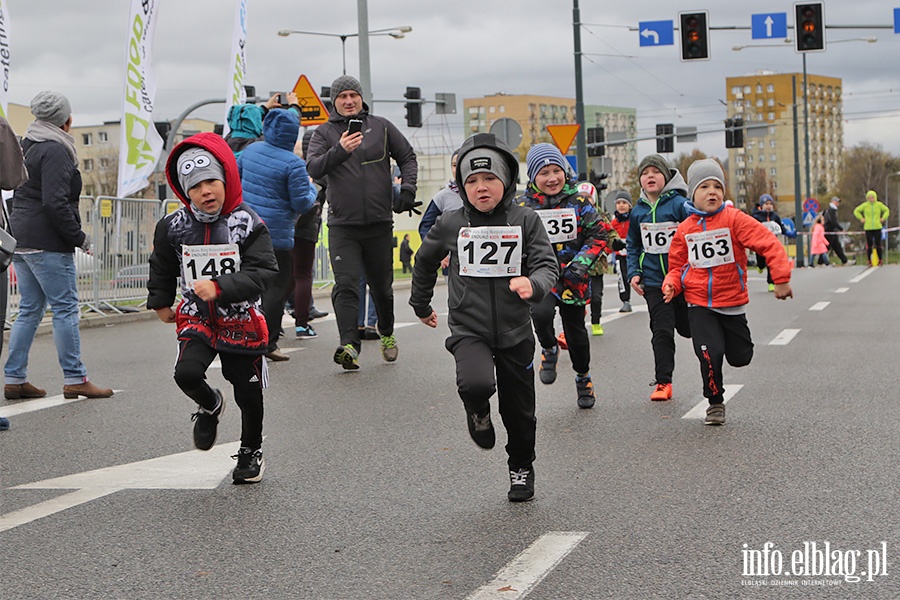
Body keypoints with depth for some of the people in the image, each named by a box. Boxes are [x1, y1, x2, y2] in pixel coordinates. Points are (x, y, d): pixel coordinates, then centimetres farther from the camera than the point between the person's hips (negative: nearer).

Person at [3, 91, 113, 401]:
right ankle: (74, 379, 0)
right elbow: (55, 203, -21)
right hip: (47, 244, -9)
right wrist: (79, 237, -13)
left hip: (21, 241, 9)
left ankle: (14, 379, 12)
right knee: (66, 309, -3)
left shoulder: (26, 147, 17)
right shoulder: (55, 151, -13)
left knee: (30, 309, 12)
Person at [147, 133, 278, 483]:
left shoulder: (247, 224, -12)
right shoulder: (173, 227, -4)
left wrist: (220, 287, -31)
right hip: (197, 318, 1)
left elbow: (263, 271, -20)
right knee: (186, 373, -22)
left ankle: (251, 451, 35)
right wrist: (160, 303, 23)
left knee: (248, 391, 7)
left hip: (241, 319, -1)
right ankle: (210, 406, 14)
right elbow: (162, 268, 15)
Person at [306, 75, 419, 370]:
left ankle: (387, 334, 36)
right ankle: (349, 345, -22)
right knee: (346, 285, -15)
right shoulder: (324, 132, 3)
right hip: (342, 225, -2)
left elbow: (408, 157, 14)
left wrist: (407, 190, -2)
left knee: (382, 285, 13)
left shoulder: (381, 127, 7)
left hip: (379, 223, 2)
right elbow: (314, 168, -12)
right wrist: (339, 151, -29)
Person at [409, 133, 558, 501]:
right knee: (476, 384, -30)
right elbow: (424, 261, 16)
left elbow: (548, 265, -6)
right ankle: (478, 413, 7)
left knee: (519, 409, 11)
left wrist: (533, 283, -29)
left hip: (515, 331, 1)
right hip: (468, 330, -1)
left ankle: (521, 468, 37)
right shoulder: (450, 225, -1)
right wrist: (421, 305, 26)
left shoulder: (525, 221, -3)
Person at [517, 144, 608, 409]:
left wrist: (580, 264, -15)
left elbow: (598, 236, 0)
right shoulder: (522, 206, -3)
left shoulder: (579, 201, 0)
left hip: (573, 278, 2)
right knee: (541, 313, -31)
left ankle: (583, 377, 40)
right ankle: (549, 350, 3)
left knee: (575, 330, 13)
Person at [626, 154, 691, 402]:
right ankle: (663, 382, 1)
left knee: (687, 327, 10)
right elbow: (633, 246, 16)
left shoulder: (680, 204, -8)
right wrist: (633, 273, 4)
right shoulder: (638, 211, 6)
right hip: (654, 282, 2)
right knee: (662, 331, -5)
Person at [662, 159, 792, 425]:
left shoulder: (734, 219, -11)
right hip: (699, 305, 0)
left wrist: (781, 279, -25)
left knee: (740, 357, 6)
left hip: (732, 302, 0)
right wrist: (671, 284, -10)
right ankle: (715, 403, 7)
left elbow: (769, 244, -17)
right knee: (710, 353, -17)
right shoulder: (685, 229, -2)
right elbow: (677, 264, 10)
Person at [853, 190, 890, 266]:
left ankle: (880, 260, 8)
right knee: (869, 245, -1)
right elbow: (856, 211, 11)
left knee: (878, 244, 0)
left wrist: (883, 218, 6)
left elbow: (887, 210, 17)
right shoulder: (865, 205, 0)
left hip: (877, 227, 0)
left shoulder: (879, 204, 2)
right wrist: (861, 218, 3)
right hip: (868, 228, 0)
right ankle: (869, 261, 6)